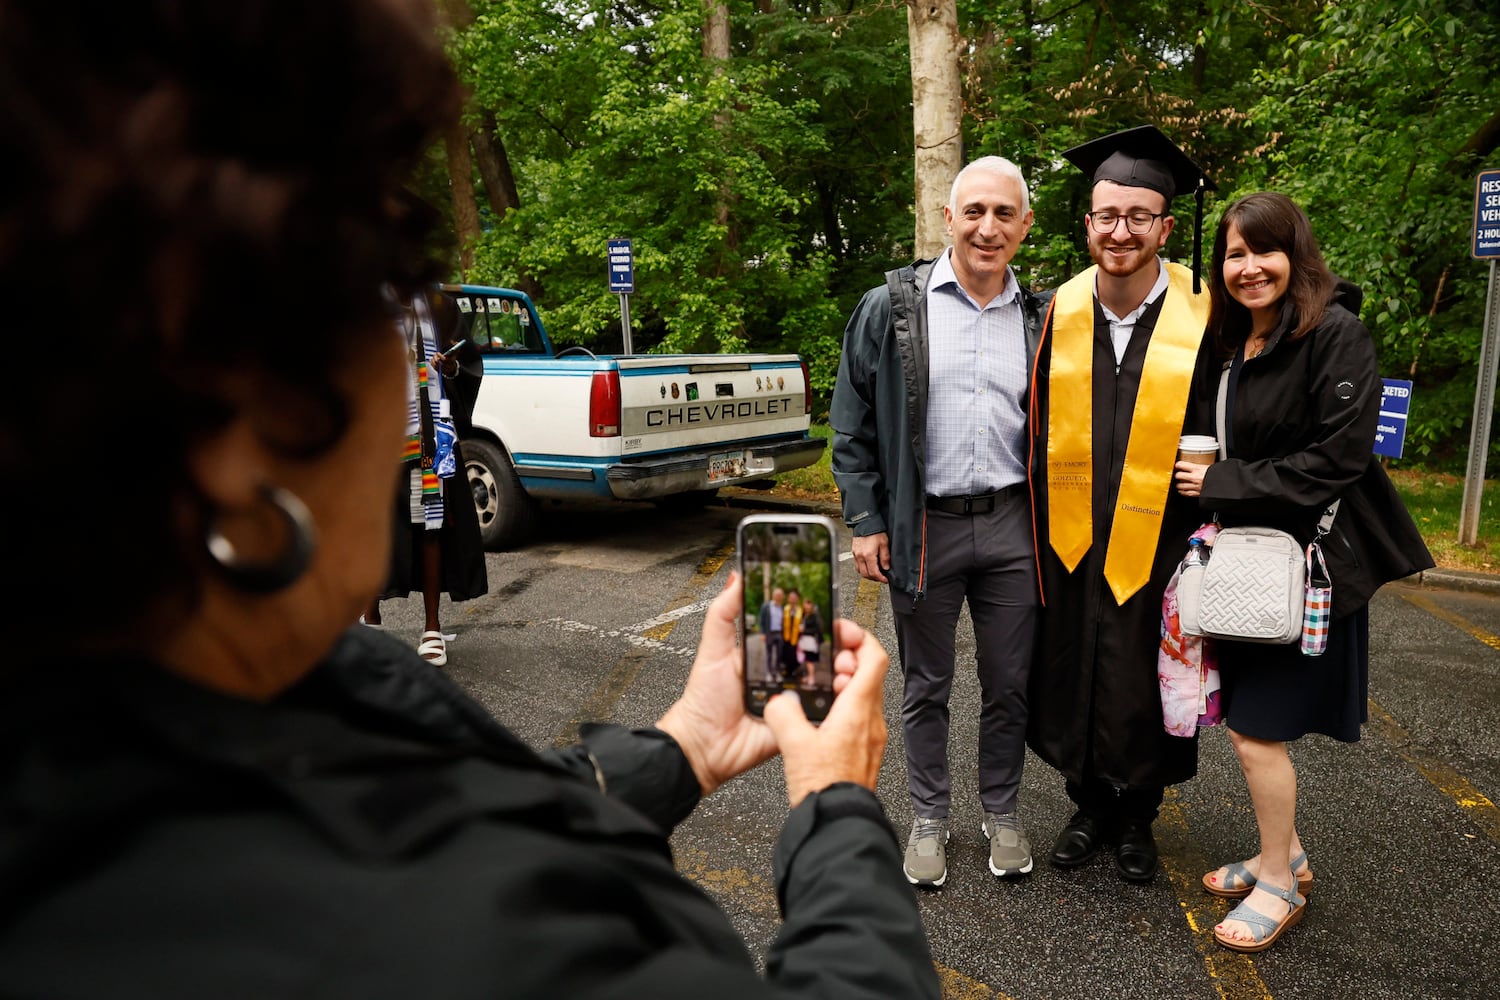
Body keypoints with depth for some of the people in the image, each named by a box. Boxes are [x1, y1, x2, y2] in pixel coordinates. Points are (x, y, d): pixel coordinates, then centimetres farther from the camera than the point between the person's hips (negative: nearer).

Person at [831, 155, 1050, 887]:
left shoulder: (1041, 318, 4)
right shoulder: (890, 307, -3)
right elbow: (852, 425, -1)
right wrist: (865, 521, -5)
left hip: (1012, 526, 2)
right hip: (923, 527, -2)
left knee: (1009, 683, 12)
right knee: (926, 686, 12)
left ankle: (1001, 812, 34)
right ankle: (929, 819, 31)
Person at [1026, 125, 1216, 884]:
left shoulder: (1202, 319, -9)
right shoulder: (1059, 314, -1)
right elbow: (1037, 425, 6)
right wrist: (1039, 517, 4)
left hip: (1157, 539, -2)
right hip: (1068, 538, 3)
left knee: (1142, 683, 11)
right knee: (1074, 676, 14)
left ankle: (1138, 815, 35)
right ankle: (1089, 805, 37)